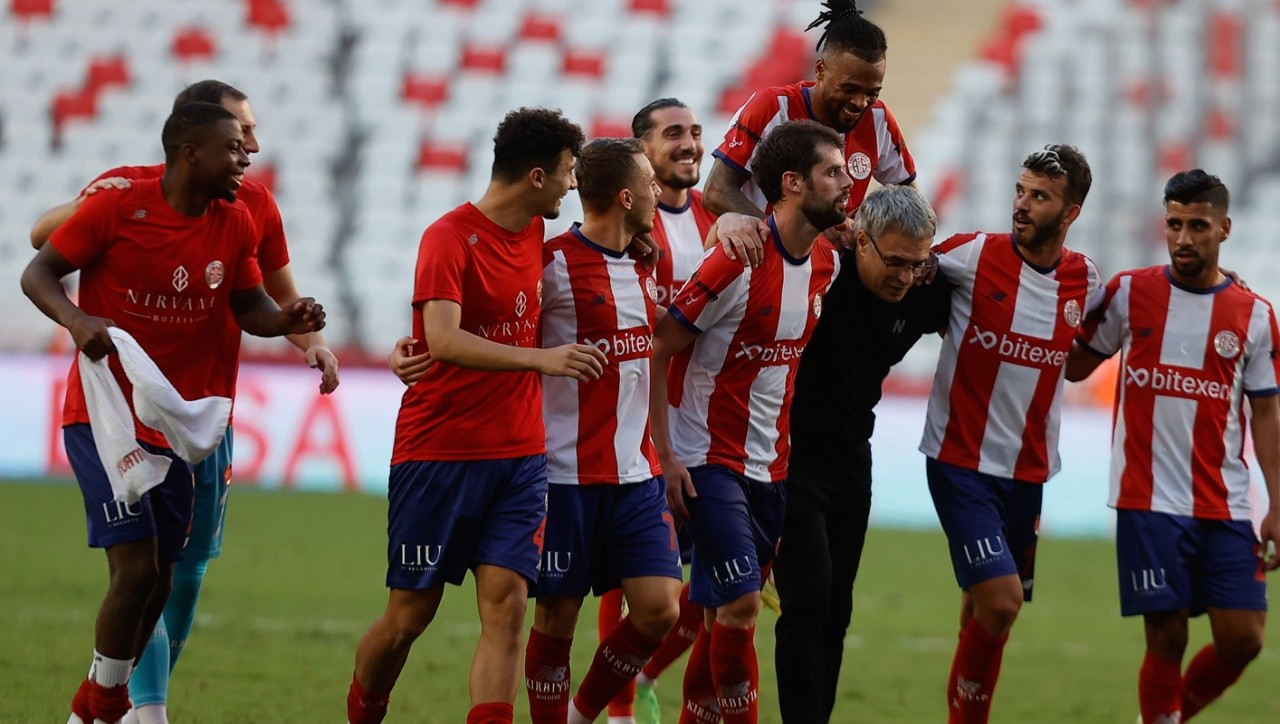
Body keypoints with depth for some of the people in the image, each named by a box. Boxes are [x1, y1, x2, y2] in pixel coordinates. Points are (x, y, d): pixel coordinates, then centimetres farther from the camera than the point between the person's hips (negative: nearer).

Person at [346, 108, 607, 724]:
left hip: (519, 456, 6)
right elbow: (443, 339, -27)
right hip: (439, 456, -6)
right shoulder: (449, 239, -12)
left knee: (506, 604, -9)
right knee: (409, 616, 4)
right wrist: (540, 359, -35)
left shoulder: (536, 233, 10)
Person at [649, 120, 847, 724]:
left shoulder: (826, 262, 4)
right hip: (710, 463, -7)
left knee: (724, 613, 10)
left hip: (770, 466, 7)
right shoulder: (737, 263, -18)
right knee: (741, 603, -14)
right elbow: (655, 351, -14)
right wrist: (666, 459, -15)